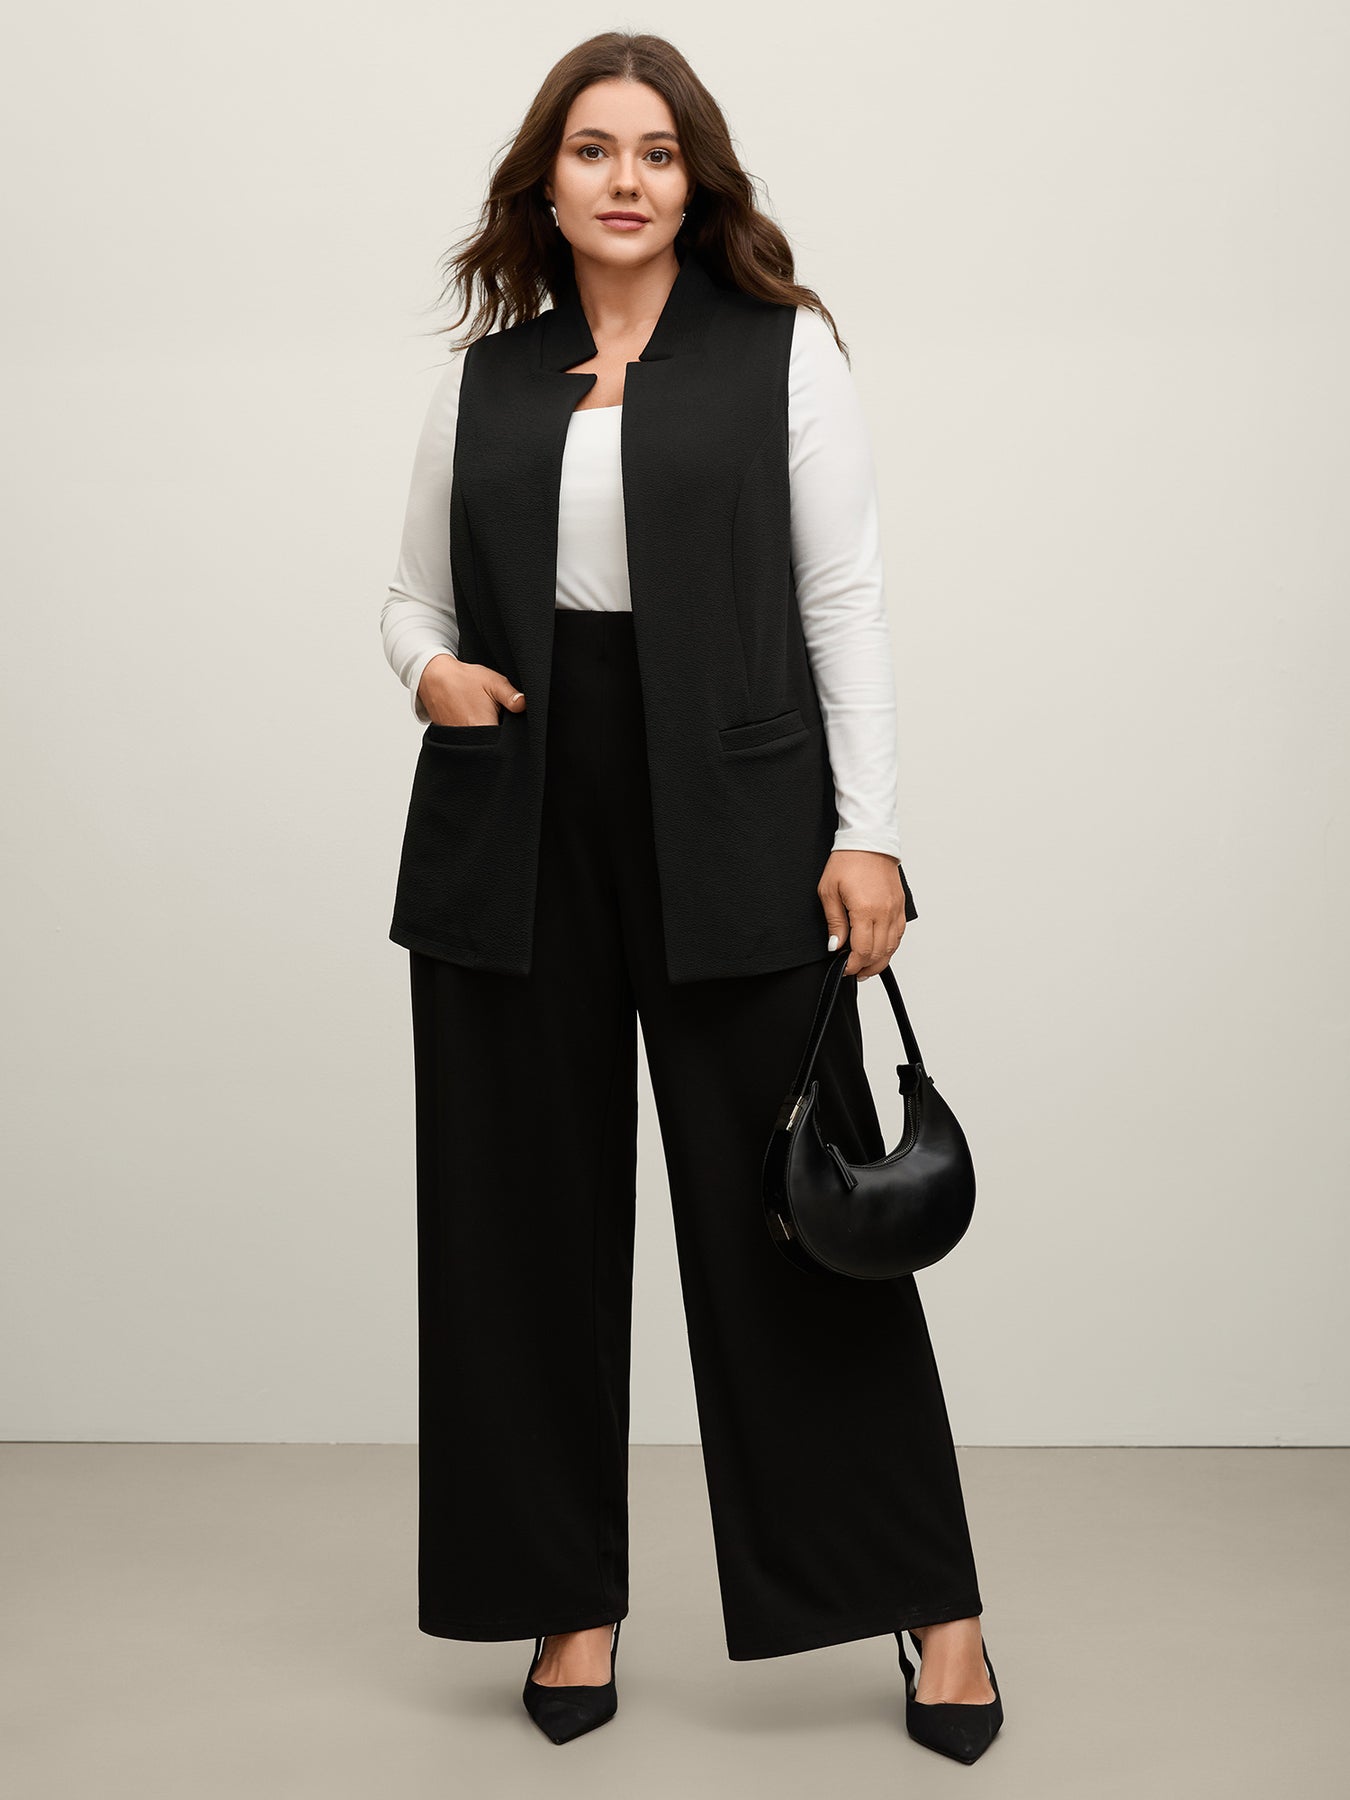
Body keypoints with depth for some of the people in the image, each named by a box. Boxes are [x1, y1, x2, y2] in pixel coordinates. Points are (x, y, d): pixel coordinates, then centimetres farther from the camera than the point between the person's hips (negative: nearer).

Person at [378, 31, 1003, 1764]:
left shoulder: (782, 351, 4)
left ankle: (927, 1601, 13)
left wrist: (868, 831, -8)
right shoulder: (485, 376, 12)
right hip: (516, 835, 3)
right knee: (530, 1215, 6)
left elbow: (845, 601, 0)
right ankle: (569, 1595, 21)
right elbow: (412, 590, 18)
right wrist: (428, 666, -6)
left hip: (730, 819, -3)